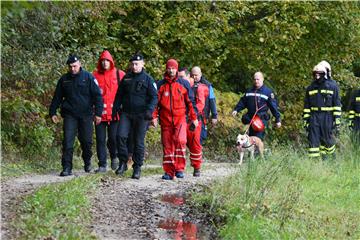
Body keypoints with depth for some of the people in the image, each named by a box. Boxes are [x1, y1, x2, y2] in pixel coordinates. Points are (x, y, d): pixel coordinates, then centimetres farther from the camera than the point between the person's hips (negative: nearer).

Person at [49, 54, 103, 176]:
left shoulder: (88, 77, -2)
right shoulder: (64, 79, 7)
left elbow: (97, 96, -3)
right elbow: (57, 97, 15)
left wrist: (98, 113, -9)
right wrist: (53, 112, 11)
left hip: (86, 115, -1)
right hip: (70, 115, 1)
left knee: (86, 141, 9)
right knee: (68, 141, -9)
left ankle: (87, 162, 33)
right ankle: (67, 168, -9)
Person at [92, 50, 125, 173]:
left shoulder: (120, 75, 4)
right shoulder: (95, 75, 7)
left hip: (115, 113, -2)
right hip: (100, 113, 2)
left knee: (113, 138, -3)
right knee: (100, 140, 2)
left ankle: (114, 156, 26)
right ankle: (102, 165, 8)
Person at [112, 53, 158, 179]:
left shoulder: (148, 79, 0)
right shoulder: (126, 78, 12)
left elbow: (154, 97, -3)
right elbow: (119, 94, 21)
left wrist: (149, 110, -18)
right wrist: (116, 108, 11)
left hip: (141, 115, -3)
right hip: (126, 113, 3)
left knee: (139, 142, 1)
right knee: (121, 136, -13)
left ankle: (137, 168, 9)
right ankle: (123, 162, -1)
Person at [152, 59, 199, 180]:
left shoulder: (184, 84, 7)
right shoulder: (160, 85, 8)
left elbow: (190, 101, 10)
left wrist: (194, 118, 8)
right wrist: (154, 116, -1)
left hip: (180, 118, -2)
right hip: (165, 119, 2)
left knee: (180, 140, -21)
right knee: (167, 145, 3)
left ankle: (179, 168, -13)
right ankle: (168, 172, 10)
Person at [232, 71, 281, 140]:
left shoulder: (268, 92, -1)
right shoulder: (249, 91, 14)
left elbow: (273, 106, -1)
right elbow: (243, 102, 18)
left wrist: (277, 119, -2)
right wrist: (236, 109, 3)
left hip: (262, 119, -5)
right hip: (251, 118, 5)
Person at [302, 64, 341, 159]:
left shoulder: (332, 86, 0)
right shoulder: (310, 88, 11)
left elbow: (337, 104, -1)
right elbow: (306, 105, 14)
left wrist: (337, 118, -7)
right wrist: (306, 119, 8)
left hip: (327, 117, -3)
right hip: (314, 116, 3)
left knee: (327, 138, 4)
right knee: (313, 139, -3)